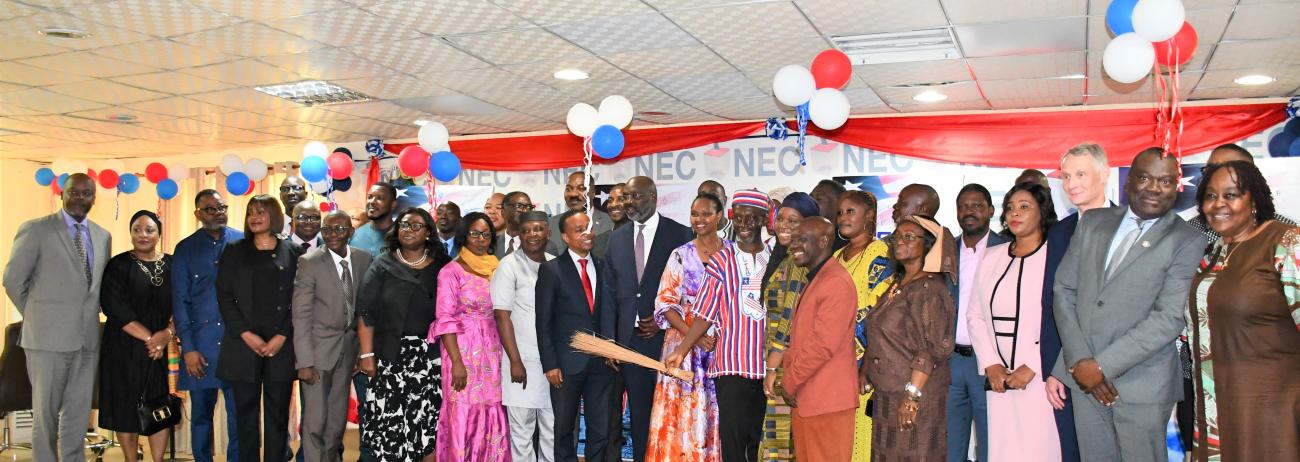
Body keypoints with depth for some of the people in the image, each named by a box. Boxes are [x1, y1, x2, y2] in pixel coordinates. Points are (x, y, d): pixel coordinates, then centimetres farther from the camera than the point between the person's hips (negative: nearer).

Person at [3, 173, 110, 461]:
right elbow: (13, 280, -1)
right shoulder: (35, 229, -3)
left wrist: (90, 317, 10)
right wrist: (38, 318, 3)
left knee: (78, 413, 10)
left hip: (87, 337, 4)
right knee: (46, 412, 5)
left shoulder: (103, 237, 11)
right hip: (49, 337, -4)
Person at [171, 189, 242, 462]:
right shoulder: (185, 249, 6)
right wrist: (187, 348, -2)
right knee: (201, 412, 9)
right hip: (200, 342, 1)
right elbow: (180, 301, 5)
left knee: (239, 412, 0)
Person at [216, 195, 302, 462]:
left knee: (278, 413, 2)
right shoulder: (235, 251, 11)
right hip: (243, 345, 1)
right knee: (246, 412, 3)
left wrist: (282, 336, -9)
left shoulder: (293, 252, 7)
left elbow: (299, 299, 1)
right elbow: (224, 296, 4)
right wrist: (246, 334, -7)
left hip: (281, 346, -1)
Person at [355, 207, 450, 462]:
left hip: (431, 357, 0)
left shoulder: (441, 268, 6)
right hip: (390, 356, 0)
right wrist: (367, 355, -6)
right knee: (390, 421, -3)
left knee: (430, 422, -4)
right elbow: (365, 312, 1)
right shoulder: (382, 265, 5)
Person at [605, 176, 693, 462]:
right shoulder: (617, 238, 10)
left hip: (666, 337, -3)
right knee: (639, 413, 9)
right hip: (629, 339, 4)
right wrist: (611, 341, 2)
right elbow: (611, 291, 9)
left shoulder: (680, 234, -3)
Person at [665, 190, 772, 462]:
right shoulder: (721, 261, 1)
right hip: (733, 366, -2)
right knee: (733, 439, -3)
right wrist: (681, 351, -8)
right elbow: (704, 316, 0)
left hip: (769, 366, 2)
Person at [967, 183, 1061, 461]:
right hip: (999, 379, 4)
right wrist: (991, 365, 1)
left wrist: (1031, 368, -11)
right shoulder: (992, 257, 12)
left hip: (1041, 378, -4)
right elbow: (975, 315, 11)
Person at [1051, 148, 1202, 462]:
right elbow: (1064, 289, 6)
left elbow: (1169, 318, -12)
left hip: (1142, 385, -3)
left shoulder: (1187, 241, -3)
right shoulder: (1093, 223, 9)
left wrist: (1102, 365, -15)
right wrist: (1078, 360, -5)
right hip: (1084, 376, 3)